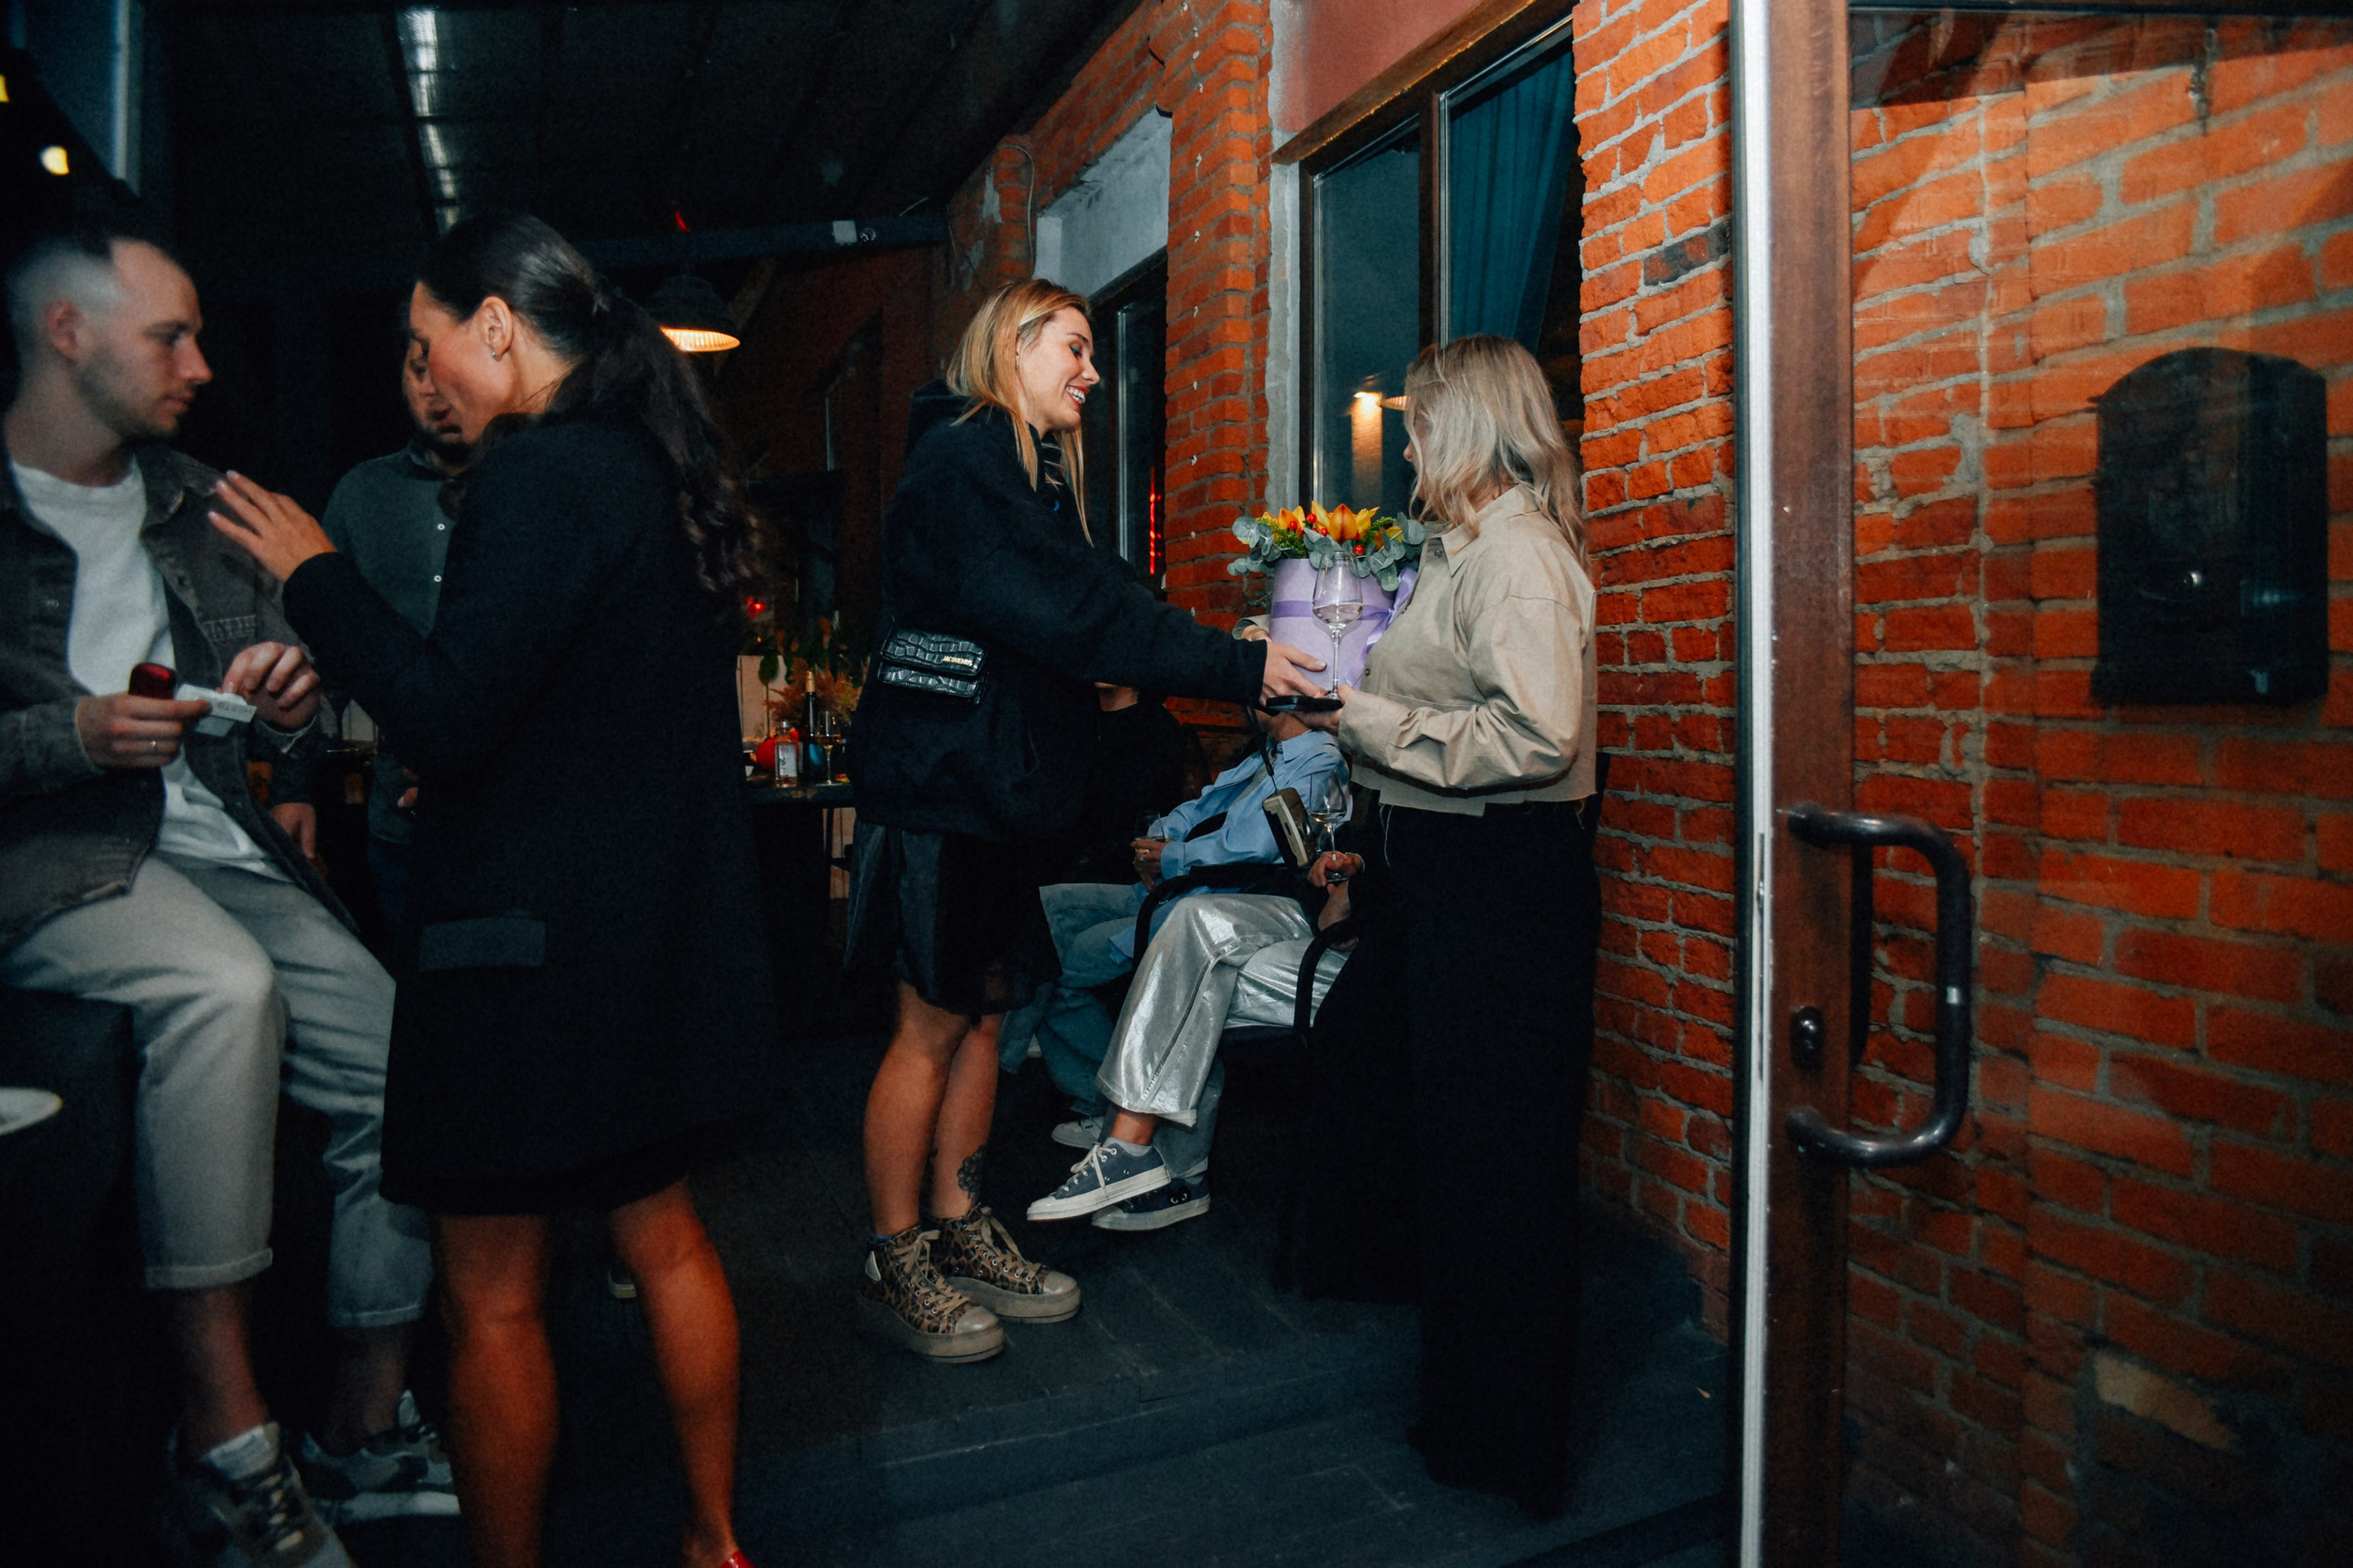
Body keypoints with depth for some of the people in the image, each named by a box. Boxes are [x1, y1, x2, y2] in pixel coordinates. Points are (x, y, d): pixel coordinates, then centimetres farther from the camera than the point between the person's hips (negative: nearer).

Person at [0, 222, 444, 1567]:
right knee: (225, 988, -37)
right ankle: (226, 1449, -26)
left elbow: (280, 672, 21)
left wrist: (293, 709, -2)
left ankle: (368, 1433, 3)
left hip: (234, 853, 5)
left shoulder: (198, 505, 18)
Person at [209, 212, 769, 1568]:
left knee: (492, 1300, 6)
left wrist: (315, 570, -7)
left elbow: (446, 716, -21)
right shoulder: (661, 467, 11)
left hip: (536, 940, -9)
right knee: (662, 1229, 20)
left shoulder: (543, 471, -17)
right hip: (661, 926, 9)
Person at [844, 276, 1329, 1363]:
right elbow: (1073, 612, -21)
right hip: (941, 783, -9)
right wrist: (1238, 667, -20)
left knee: (982, 1014, 12)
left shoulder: (1026, 468, 20)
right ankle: (894, 1266, 12)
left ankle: (961, 1236, 24)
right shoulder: (965, 456, -11)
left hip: (997, 785, 9)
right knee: (932, 1025, -1)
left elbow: (1075, 615, 14)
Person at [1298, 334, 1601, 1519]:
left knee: (1499, 1165, 2)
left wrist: (1366, 716, -18)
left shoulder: (1516, 555, -15)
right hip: (1453, 877, 10)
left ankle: (1511, 1447, 20)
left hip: (1503, 890, -10)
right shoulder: (1469, 549, 16)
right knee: (1456, 1147, 18)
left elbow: (1535, 737, -26)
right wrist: (1383, 845, 19)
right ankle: (1470, 1411, 35)